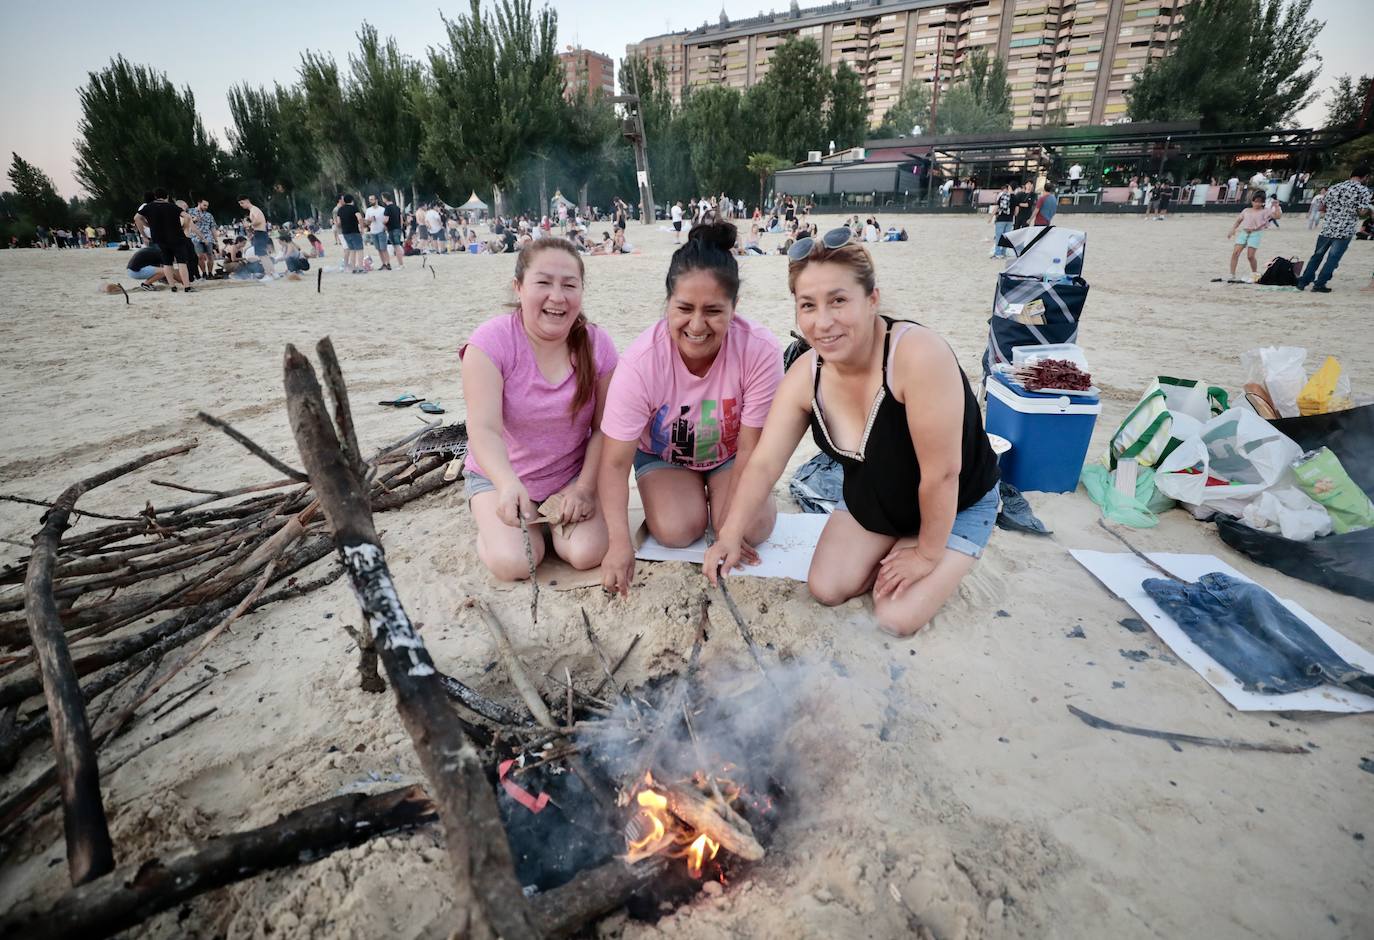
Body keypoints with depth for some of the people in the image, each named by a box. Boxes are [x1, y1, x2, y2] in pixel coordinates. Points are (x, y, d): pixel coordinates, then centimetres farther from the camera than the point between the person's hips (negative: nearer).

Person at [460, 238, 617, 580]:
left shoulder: (597, 344, -11)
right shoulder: (491, 341, -19)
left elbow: (603, 428, -7)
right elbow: (484, 429, -28)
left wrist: (584, 488, -17)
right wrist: (509, 485, -45)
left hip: (573, 473, 1)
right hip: (501, 476, -1)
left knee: (587, 554, -20)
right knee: (513, 564, -20)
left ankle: (554, 520, 13)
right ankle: (505, 523, 14)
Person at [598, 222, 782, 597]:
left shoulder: (760, 351, -31)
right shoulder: (640, 362, -33)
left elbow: (750, 448, -21)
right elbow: (615, 462, -28)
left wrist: (735, 522, -22)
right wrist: (619, 542, -37)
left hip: (730, 453, 1)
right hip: (664, 454, 0)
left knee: (752, 530, -20)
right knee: (676, 530, -23)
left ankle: (712, 492, 14)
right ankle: (694, 493, 13)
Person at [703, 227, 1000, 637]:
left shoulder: (918, 355, -38)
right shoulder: (805, 375, -19)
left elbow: (941, 473, -31)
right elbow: (763, 464, -14)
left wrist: (927, 553, -19)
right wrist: (730, 536, -22)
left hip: (955, 508, -5)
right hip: (869, 500, 5)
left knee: (897, 618, -12)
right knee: (826, 590, -3)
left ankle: (945, 570, 18)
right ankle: (891, 549, 23)